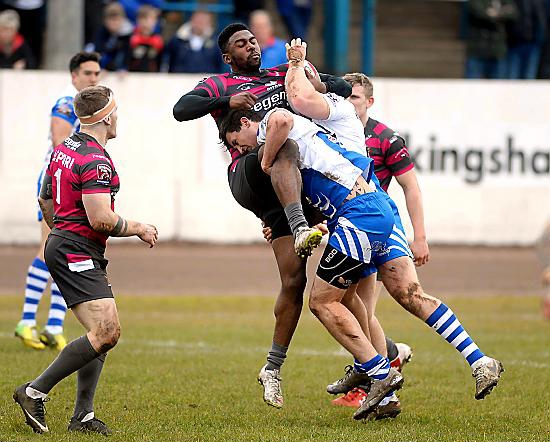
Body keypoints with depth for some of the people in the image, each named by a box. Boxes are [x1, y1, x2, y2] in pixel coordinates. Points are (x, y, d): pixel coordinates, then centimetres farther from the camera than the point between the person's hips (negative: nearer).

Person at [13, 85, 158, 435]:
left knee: (110, 331, 10)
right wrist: (140, 229, -8)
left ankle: (83, 415, 8)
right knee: (104, 333, -17)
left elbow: (45, 201, 23)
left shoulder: (64, 149, 13)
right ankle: (35, 392, -13)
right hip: (77, 255, -11)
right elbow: (101, 219, -24)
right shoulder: (96, 162, -18)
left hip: (61, 245, 11)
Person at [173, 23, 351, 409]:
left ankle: (273, 368, 4)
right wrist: (227, 102, -16)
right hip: (248, 177, -4)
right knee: (284, 148, -40)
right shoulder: (219, 86, 15)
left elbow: (343, 86, 26)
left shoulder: (282, 75, 26)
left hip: (288, 186, 4)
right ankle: (300, 228, -61)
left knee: (294, 280, -5)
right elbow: (181, 110, -3)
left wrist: (321, 88, 2)